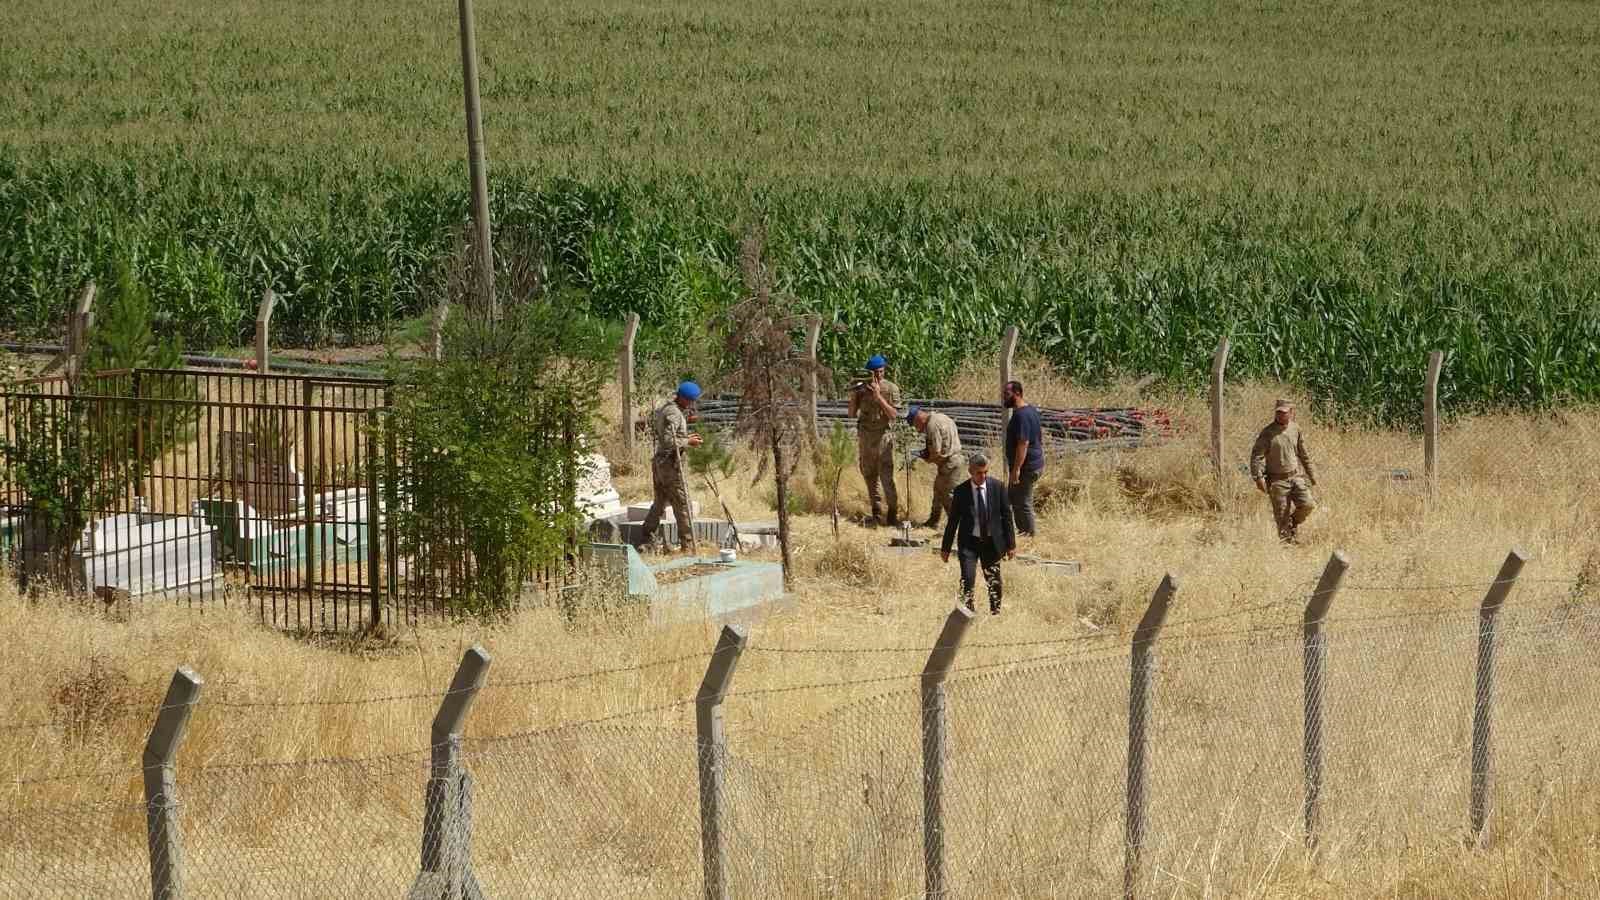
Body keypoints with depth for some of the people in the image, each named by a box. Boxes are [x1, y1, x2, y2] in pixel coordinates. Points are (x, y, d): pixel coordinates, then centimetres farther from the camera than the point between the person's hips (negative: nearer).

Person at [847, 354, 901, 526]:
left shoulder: (891, 389, -5)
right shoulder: (862, 388, 2)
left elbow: (893, 415, -13)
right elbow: (852, 413, 6)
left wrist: (878, 397, -21)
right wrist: (853, 396, -11)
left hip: (883, 436, -4)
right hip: (865, 435, 4)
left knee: (886, 476, -11)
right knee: (869, 475, 10)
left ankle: (893, 513, -5)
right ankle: (877, 511, 22)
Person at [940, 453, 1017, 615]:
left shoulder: (997, 487, -6)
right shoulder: (961, 491, -8)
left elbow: (1007, 516, 0)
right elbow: (953, 521, 0)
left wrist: (1011, 544, -1)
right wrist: (945, 547, 4)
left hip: (992, 542, 1)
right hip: (969, 542, -1)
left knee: (994, 582, 11)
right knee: (967, 579, -13)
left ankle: (996, 612, 28)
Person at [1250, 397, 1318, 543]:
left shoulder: (1295, 428, 6)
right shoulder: (1268, 433, -9)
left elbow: (1304, 454, 18)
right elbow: (1256, 455, -13)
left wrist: (1311, 474, 21)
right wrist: (1258, 477, -23)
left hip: (1296, 476, 4)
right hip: (1277, 480, -4)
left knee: (1307, 504, -10)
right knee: (1282, 516, -2)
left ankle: (1294, 523, 18)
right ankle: (1286, 542, 11)